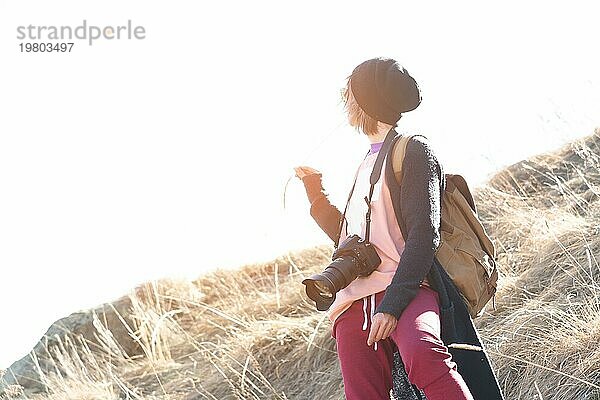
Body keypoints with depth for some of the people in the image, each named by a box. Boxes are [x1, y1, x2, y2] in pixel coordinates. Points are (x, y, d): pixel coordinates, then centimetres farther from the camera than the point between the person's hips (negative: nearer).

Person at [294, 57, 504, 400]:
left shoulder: (413, 150, 3)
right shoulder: (368, 164, 28)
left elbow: (424, 235, -10)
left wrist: (393, 304, -20)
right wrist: (316, 191, 32)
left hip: (405, 291, -7)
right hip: (354, 304, 7)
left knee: (422, 352, -38)